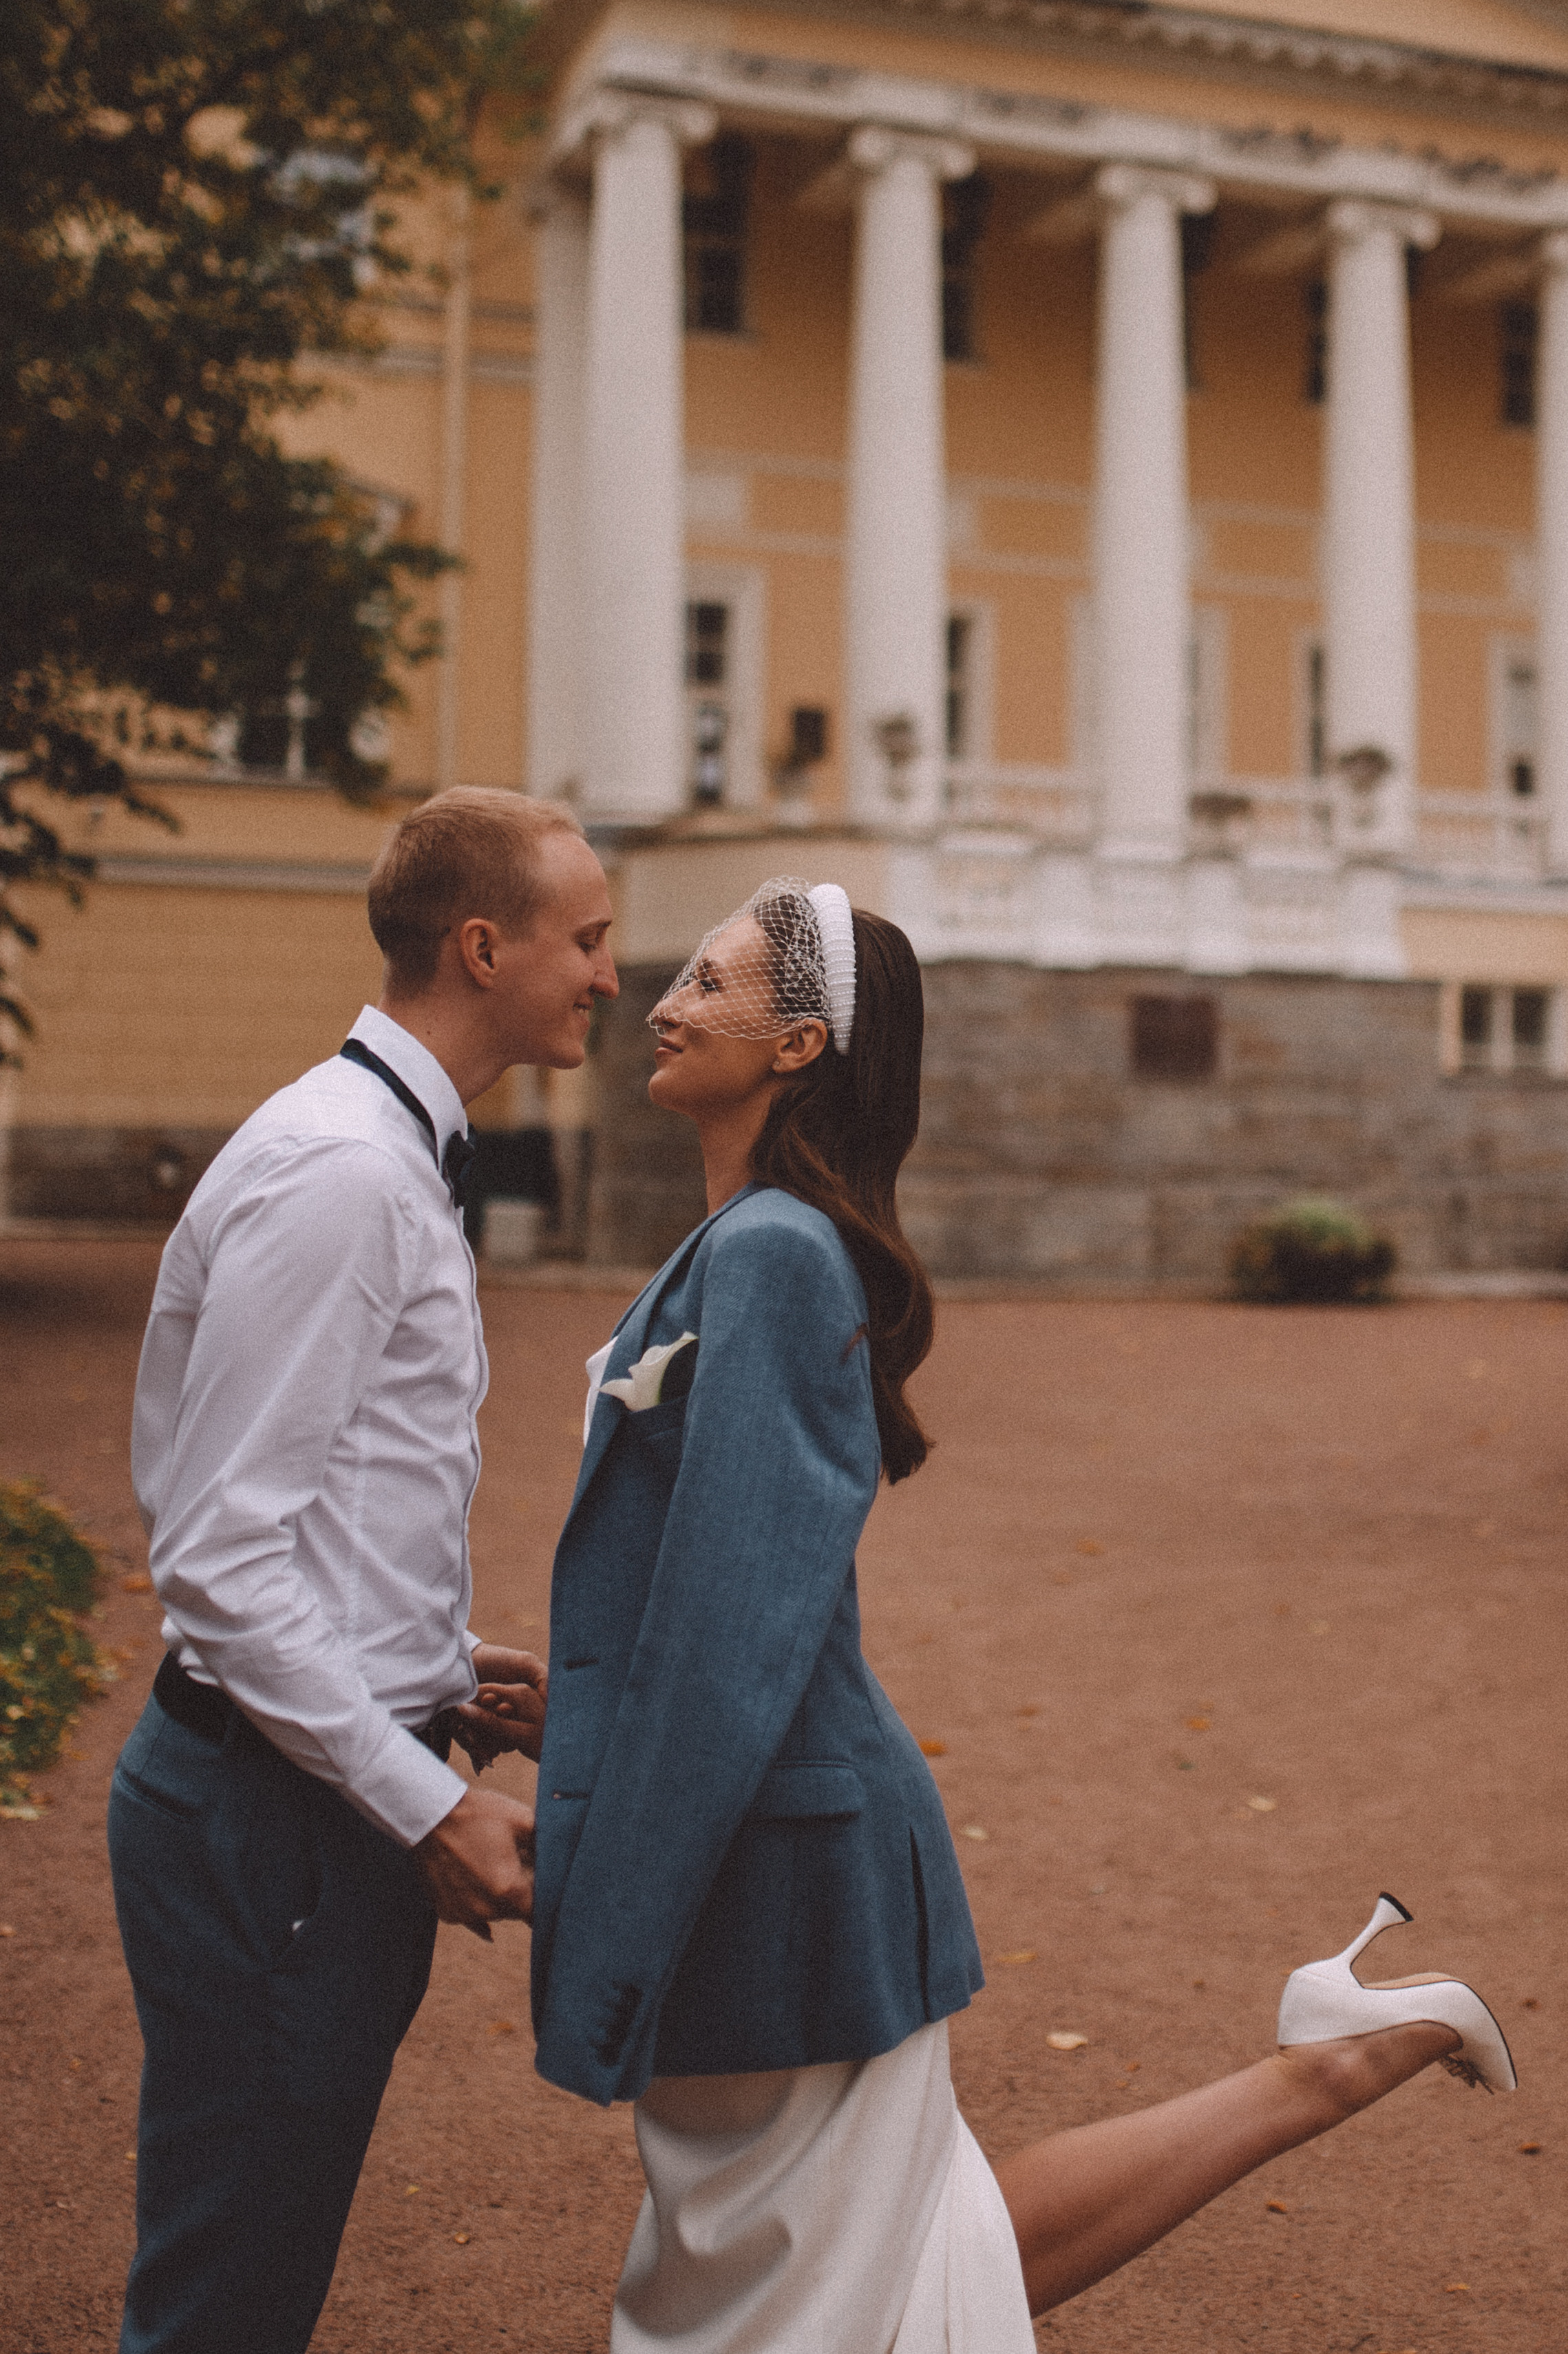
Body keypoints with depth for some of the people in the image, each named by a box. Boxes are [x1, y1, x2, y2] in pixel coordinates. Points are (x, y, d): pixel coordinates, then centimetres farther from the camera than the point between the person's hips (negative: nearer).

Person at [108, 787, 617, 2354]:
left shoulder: (396, 1159, 14)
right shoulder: (336, 1171, -19)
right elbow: (219, 1559, -22)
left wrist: (443, 1673, 12)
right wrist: (430, 1805, -19)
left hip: (346, 1797, 10)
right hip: (274, 1814, -10)